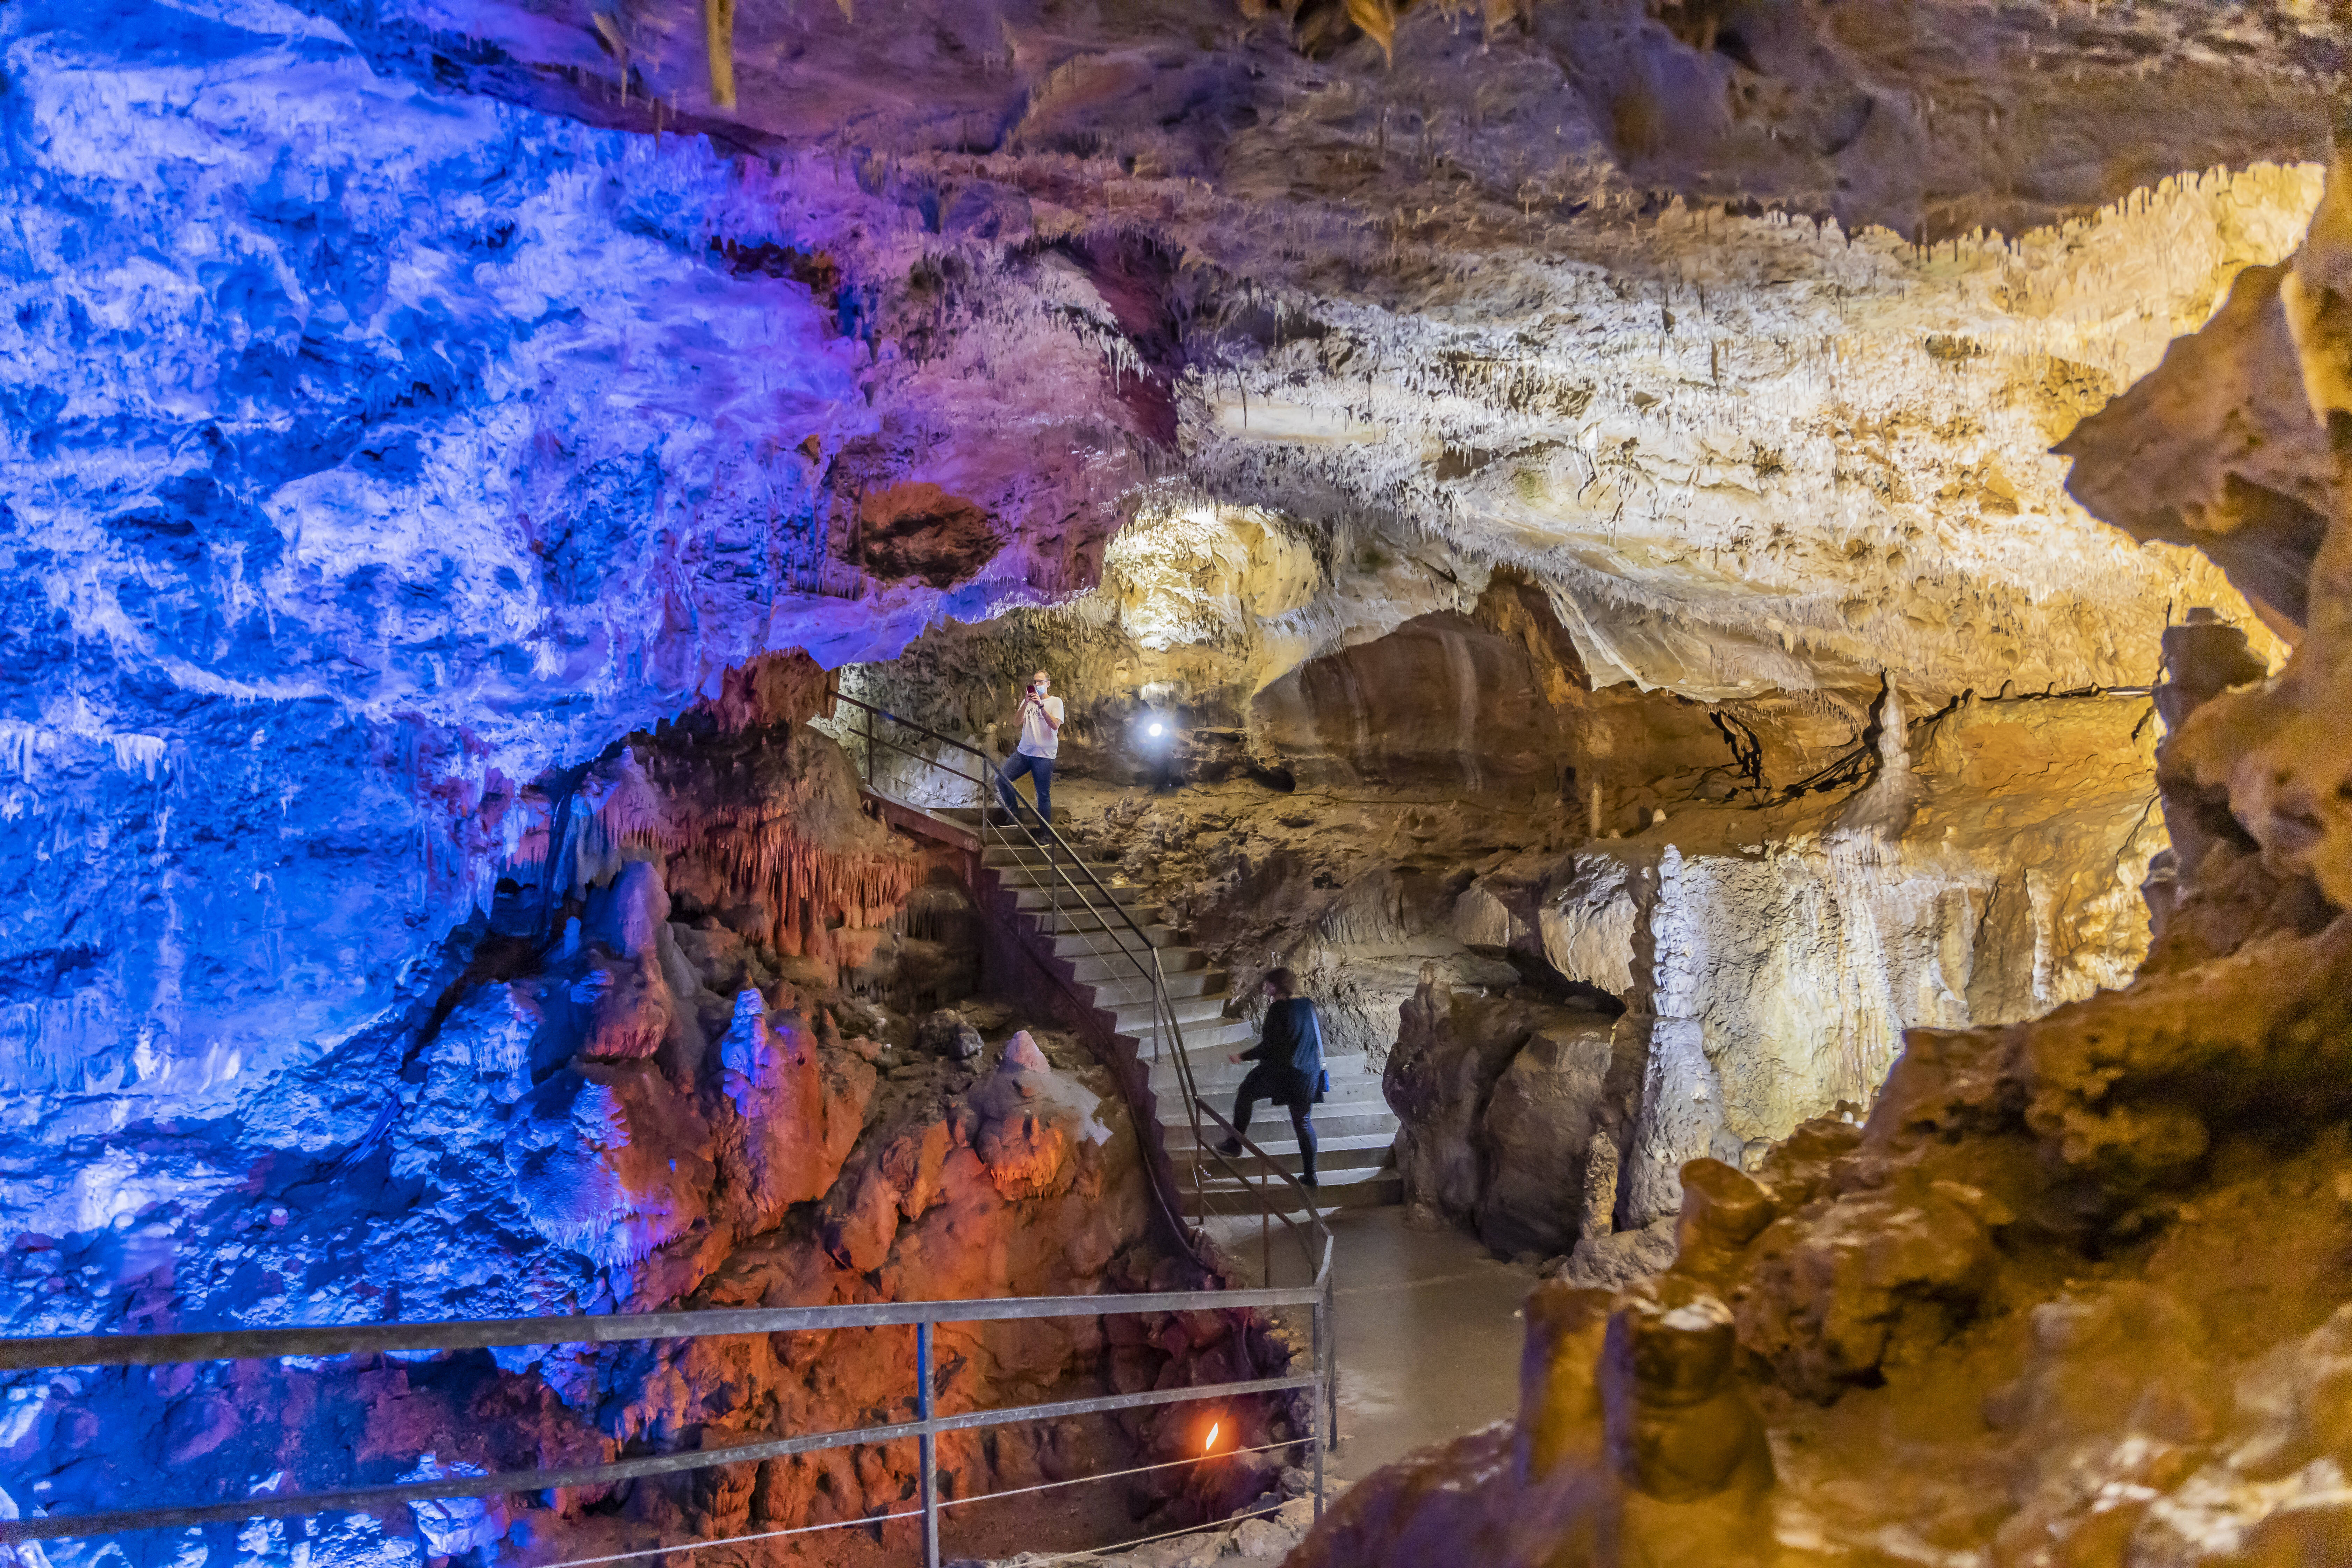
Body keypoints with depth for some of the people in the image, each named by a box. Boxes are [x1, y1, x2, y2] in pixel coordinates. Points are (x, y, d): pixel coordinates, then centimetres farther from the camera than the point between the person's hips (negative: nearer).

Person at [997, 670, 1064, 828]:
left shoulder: (1056, 702, 2)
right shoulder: (1028, 700, 14)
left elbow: (1055, 725, -13)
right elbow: (1018, 722, 0)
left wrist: (1041, 705, -20)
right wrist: (1026, 703, -13)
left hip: (1044, 756, -5)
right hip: (1024, 752, 5)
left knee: (1044, 795, -3)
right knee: (1001, 779, -7)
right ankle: (1015, 818, 5)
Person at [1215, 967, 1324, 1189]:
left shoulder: (1278, 1009, -13)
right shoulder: (1309, 1006, 6)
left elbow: (1268, 1048, -15)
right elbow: (1320, 1039, 16)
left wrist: (1243, 1057, -5)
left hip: (1280, 1071, -6)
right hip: (1308, 1074, 6)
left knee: (1245, 1094, 18)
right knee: (1304, 1123, 15)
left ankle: (1235, 1143, 20)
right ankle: (1310, 1174, 15)